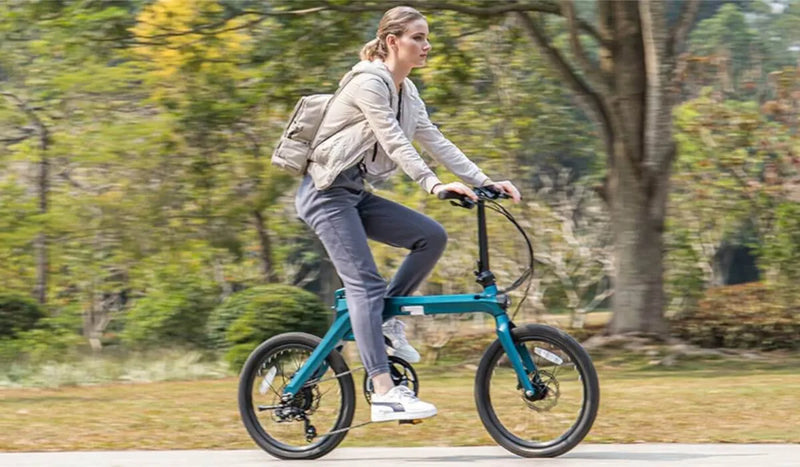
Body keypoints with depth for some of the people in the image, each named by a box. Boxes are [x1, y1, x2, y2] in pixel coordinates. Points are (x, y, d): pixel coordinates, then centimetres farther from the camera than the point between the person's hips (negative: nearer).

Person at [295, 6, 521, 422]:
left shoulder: (406, 92, 11)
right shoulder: (369, 83, -16)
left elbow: (435, 142, 7)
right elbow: (394, 144, -25)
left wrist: (484, 181, -2)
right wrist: (434, 185, -34)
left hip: (355, 193, 9)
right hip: (326, 192, -9)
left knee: (432, 236, -7)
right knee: (366, 283, -17)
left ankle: (386, 319, 5)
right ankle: (384, 394, -23)